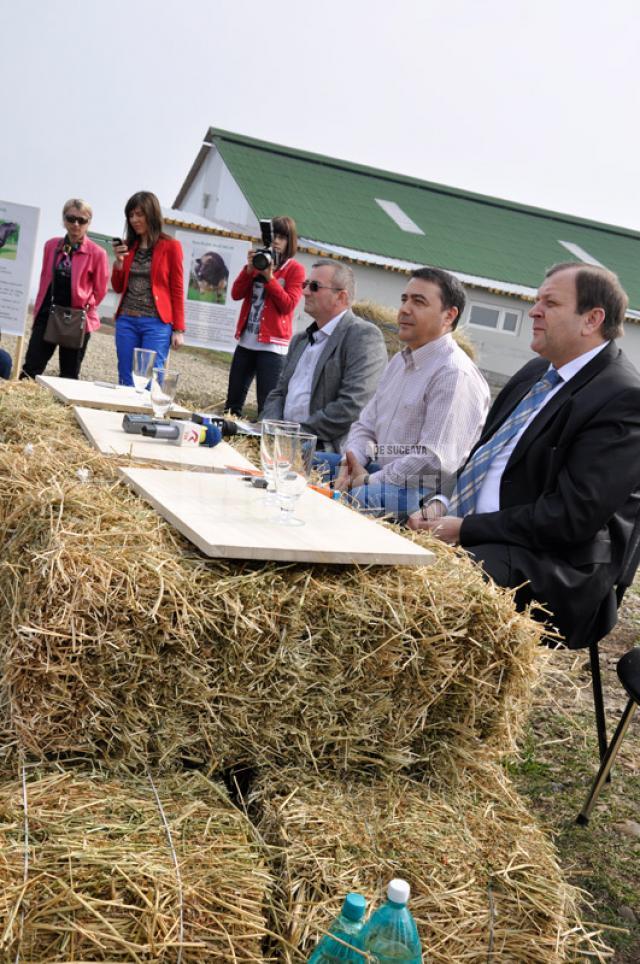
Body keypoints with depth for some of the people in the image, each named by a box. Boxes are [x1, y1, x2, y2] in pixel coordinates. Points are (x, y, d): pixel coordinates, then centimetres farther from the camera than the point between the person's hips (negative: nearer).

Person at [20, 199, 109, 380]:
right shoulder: (51, 246, 6)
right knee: (30, 369, -1)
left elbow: (99, 291, 1)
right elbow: (44, 280, 15)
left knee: (68, 376, 5)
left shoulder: (97, 253, -8)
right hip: (47, 315, 3)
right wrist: (38, 310, 12)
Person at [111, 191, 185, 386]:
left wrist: (178, 329, -6)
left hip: (156, 323, -5)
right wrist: (119, 261, -3)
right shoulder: (128, 246, 11)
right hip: (126, 321, 5)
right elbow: (118, 288, 14)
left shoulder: (170, 246, -2)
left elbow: (177, 290, -3)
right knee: (126, 382, 7)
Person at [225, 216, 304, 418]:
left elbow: (288, 305, -11)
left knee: (266, 404, -8)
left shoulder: (295, 270, -1)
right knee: (233, 400, 9)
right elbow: (236, 294, 6)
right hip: (246, 340, 5)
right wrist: (249, 269, -7)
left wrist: (269, 277, -17)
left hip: (272, 344, -5)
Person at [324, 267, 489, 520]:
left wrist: (367, 481, -16)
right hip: (380, 472, 9)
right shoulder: (399, 361, 17)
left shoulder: (455, 374, -16)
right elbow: (365, 426, 18)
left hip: (422, 492, -9)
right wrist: (351, 463, -4)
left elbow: (434, 461, -23)